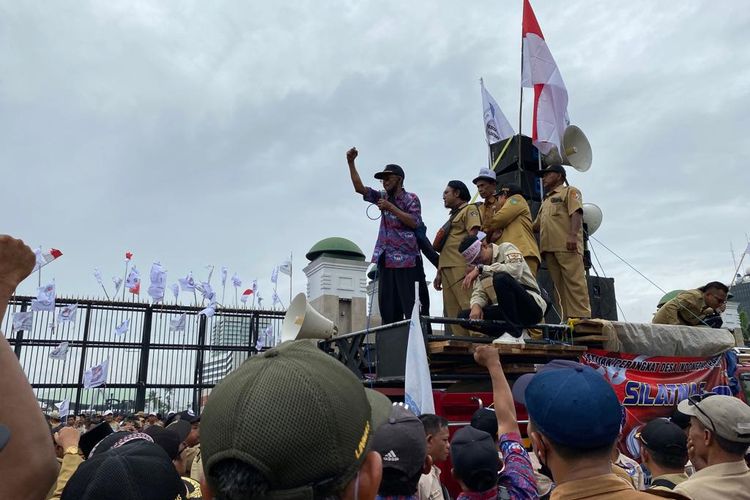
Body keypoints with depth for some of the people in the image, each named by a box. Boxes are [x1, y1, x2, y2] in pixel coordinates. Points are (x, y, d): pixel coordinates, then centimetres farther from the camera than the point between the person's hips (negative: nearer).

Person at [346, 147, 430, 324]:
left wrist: (391, 208, -11)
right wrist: (351, 163, 1)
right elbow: (360, 188, 10)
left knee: (413, 304, -7)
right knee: (388, 307, 4)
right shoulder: (383, 197, 18)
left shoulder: (411, 198, 2)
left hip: (408, 259, -6)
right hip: (386, 259, 6)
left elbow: (414, 222, -11)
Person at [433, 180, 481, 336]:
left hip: (461, 267, -9)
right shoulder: (452, 217, 31)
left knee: (468, 308, -16)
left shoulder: (469, 209, 5)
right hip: (447, 270, 9)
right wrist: (439, 273, 22)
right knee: (451, 313, 2)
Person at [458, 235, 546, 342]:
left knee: (501, 278, -32)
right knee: (464, 316, -8)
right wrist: (476, 305, -16)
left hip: (532, 306, -7)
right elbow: (479, 293, 6)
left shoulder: (506, 248, -2)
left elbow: (515, 269, -23)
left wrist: (480, 268, -23)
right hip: (506, 310, 7)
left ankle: (514, 334, -22)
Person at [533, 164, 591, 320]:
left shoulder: (569, 191, 11)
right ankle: (567, 319, 1)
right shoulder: (546, 201, 32)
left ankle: (582, 317, -15)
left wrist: (573, 235, -21)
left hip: (567, 246, -7)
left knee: (574, 282, -12)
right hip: (549, 248, 7)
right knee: (560, 285, 2)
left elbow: (576, 213, -7)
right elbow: (536, 226, 32)